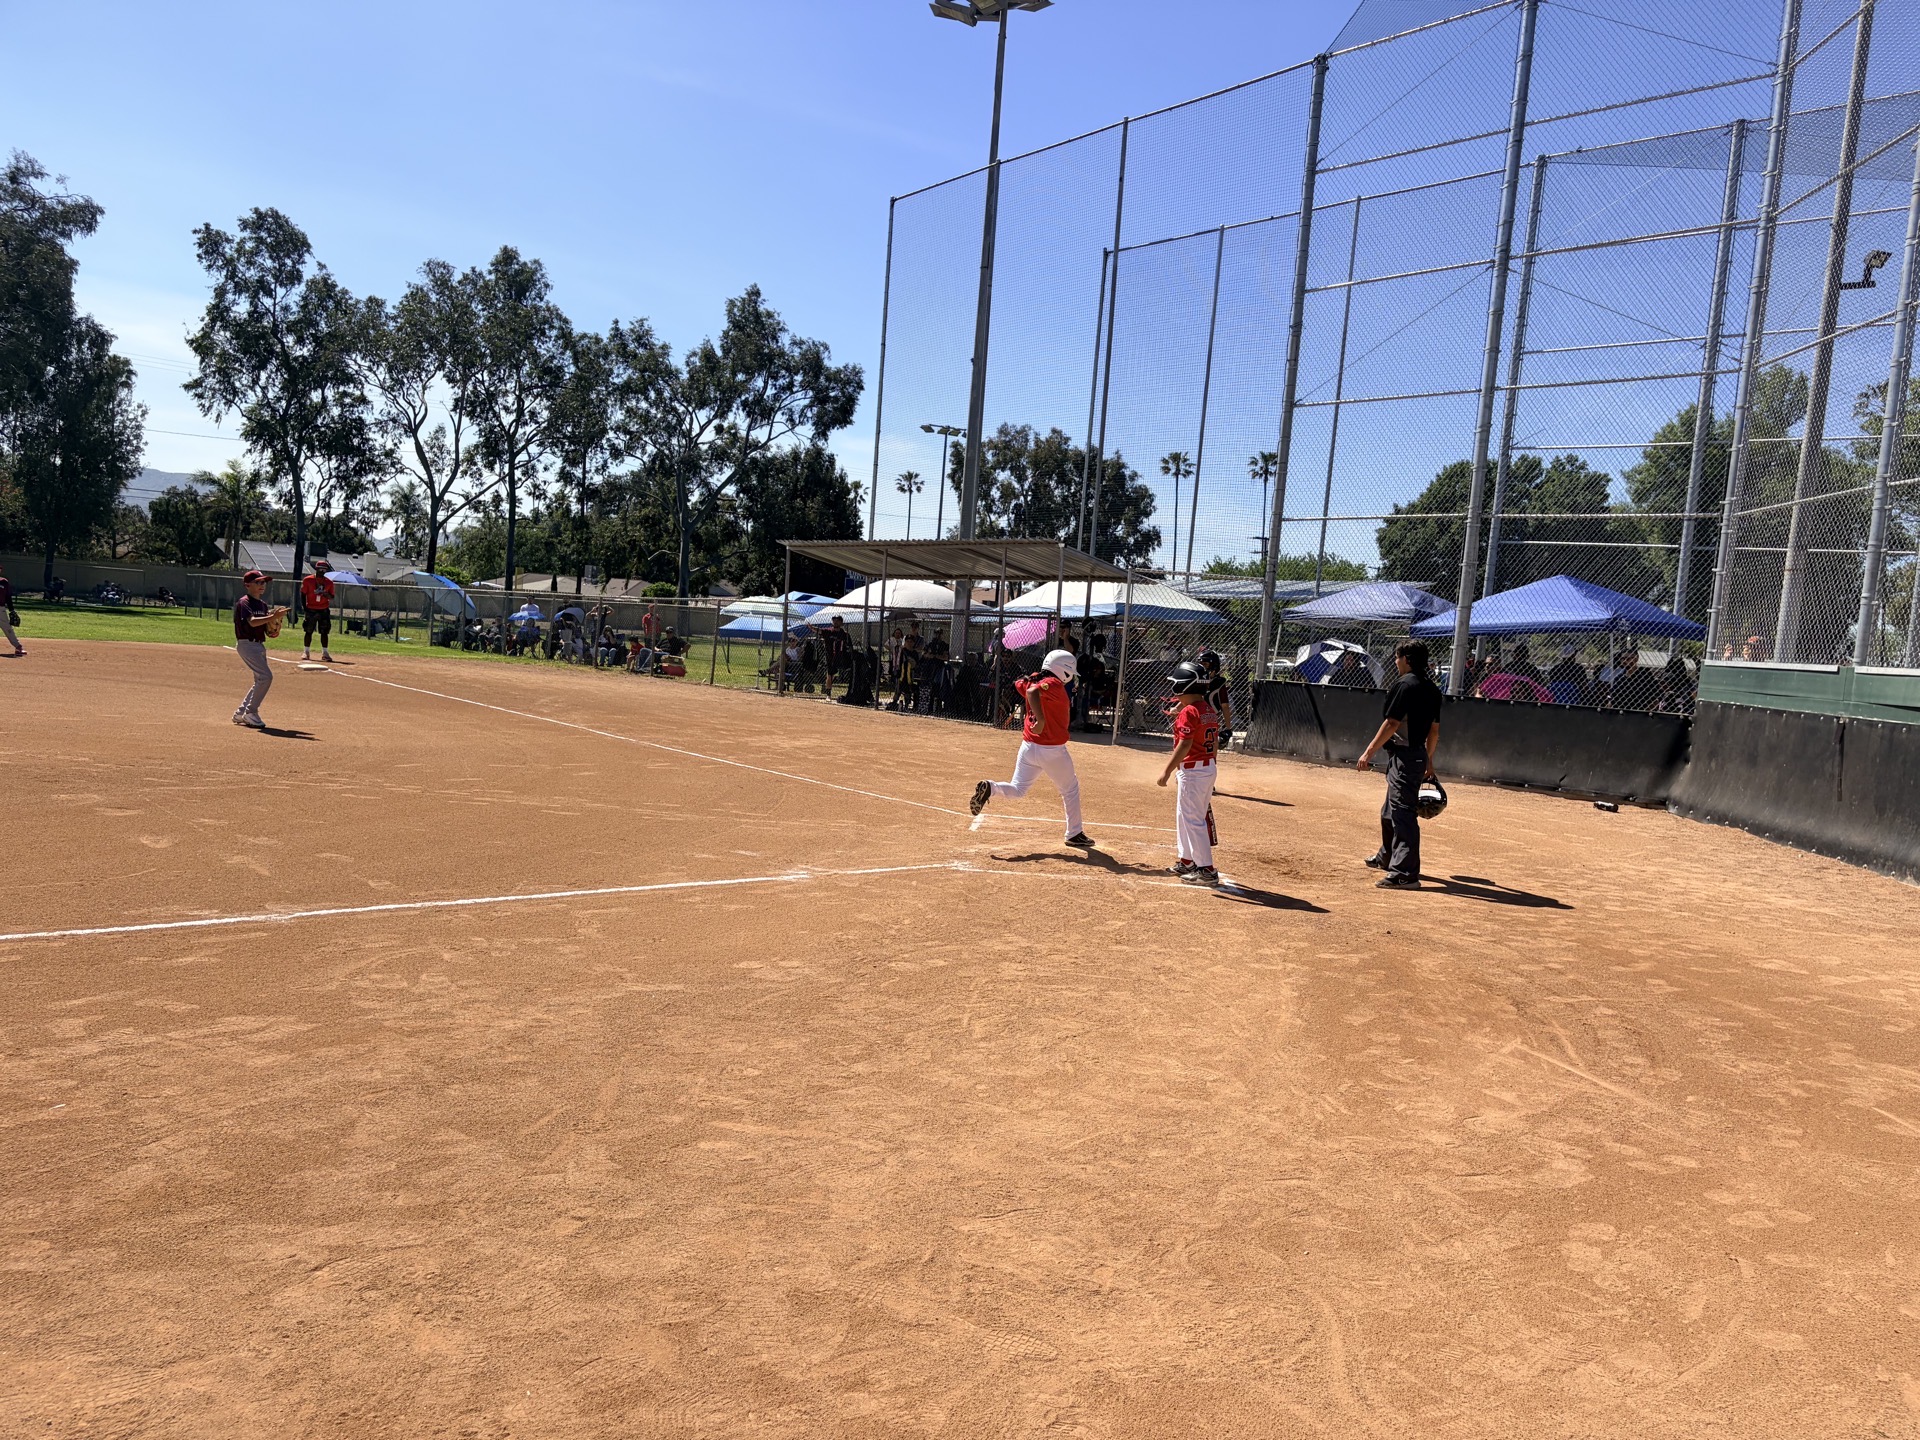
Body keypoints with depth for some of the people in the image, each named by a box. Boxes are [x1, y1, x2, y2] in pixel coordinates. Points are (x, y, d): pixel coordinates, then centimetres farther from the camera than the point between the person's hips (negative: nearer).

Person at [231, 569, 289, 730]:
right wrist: (273, 617, -37)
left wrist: (274, 623, -8)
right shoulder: (244, 603, -10)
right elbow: (252, 622, -28)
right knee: (266, 676, -17)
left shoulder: (263, 604, 14)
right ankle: (251, 713, -9)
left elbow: (269, 631, 13)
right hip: (247, 644, -9)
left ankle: (241, 713, 22)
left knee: (261, 680, 12)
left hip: (259, 645, 9)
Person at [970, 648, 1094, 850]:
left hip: (1028, 746, 7)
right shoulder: (1054, 684, -16)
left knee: (1016, 790, 13)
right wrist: (1041, 719, -42)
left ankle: (989, 788, -17)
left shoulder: (1034, 679, 6)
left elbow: (1020, 684, 26)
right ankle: (1074, 835, 22)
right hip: (1052, 750, -7)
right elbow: (1032, 691, -34)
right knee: (1070, 789, 15)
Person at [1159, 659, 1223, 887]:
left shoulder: (1189, 712, -18)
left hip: (1192, 770, -10)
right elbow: (1215, 744, 15)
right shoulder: (1211, 711, 10)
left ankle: (1207, 870, -4)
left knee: (1193, 819, -5)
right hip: (1209, 767, 10)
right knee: (1184, 815, 20)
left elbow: (1184, 746, -23)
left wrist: (1167, 772, -20)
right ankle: (1186, 861, 30)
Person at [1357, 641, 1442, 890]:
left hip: (1403, 755, -10)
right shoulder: (1431, 688, 12)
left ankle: (1405, 874, -17)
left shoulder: (1403, 686, -15)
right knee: (1390, 810, 25)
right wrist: (1428, 759, 24)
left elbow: (1391, 723, -19)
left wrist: (1369, 752, -17)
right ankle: (1387, 857, 42)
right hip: (1418, 754, 10)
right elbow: (1434, 728, 16)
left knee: (1403, 812, -13)